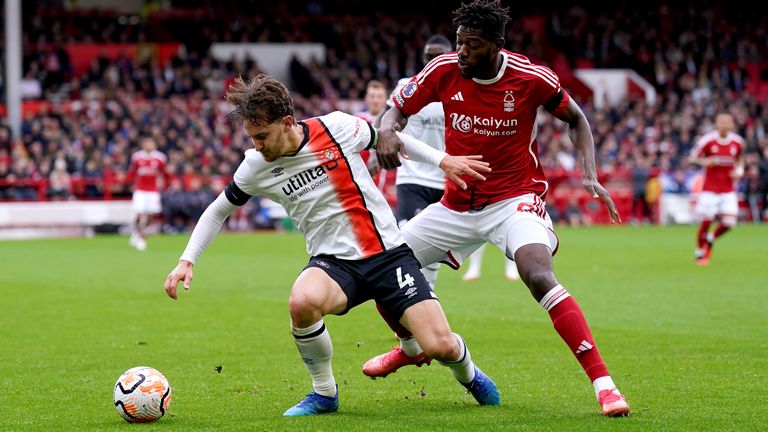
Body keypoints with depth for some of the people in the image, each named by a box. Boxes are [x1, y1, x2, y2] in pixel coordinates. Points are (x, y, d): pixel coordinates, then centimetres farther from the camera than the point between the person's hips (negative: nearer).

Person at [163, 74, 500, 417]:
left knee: (441, 346, -14)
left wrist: (442, 159, 3)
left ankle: (467, 374, 26)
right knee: (302, 302, -36)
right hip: (333, 262, 1)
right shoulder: (256, 167, -6)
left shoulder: (337, 128, -12)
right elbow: (219, 210, 11)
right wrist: (187, 261, 4)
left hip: (388, 252, -1)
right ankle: (324, 393, -10)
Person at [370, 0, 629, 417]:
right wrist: (387, 130, -22)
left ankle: (603, 383, -29)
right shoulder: (444, 70, -11)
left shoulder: (533, 79, -17)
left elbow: (575, 119, 2)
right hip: (456, 205, 5)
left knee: (539, 277, -32)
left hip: (515, 199, -5)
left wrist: (590, 175, -11)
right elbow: (398, 108, 3)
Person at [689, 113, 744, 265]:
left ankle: (710, 239, 24)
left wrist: (739, 170, 0)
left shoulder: (737, 142, 0)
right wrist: (704, 161, -21)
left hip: (728, 190, 3)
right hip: (710, 188, -3)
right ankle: (699, 252, 15)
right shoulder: (707, 140, -11)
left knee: (729, 222, -7)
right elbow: (693, 157, 0)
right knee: (706, 220, -7)